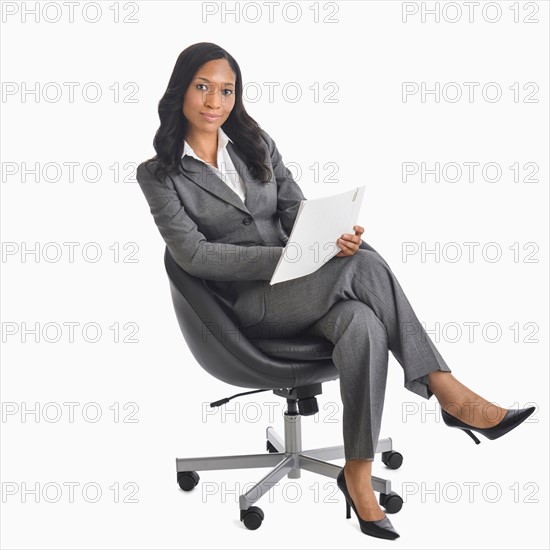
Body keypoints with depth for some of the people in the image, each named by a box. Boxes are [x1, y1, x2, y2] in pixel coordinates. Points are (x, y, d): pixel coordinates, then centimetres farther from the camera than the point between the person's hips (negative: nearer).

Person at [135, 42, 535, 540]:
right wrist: (282, 256, -22)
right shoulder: (159, 174, 0)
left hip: (299, 285, 5)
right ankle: (451, 396, -27)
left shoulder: (256, 142, 13)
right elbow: (193, 253, -11)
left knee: (363, 325, -33)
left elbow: (297, 210, 7)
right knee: (363, 262, -31)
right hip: (247, 303, -4)